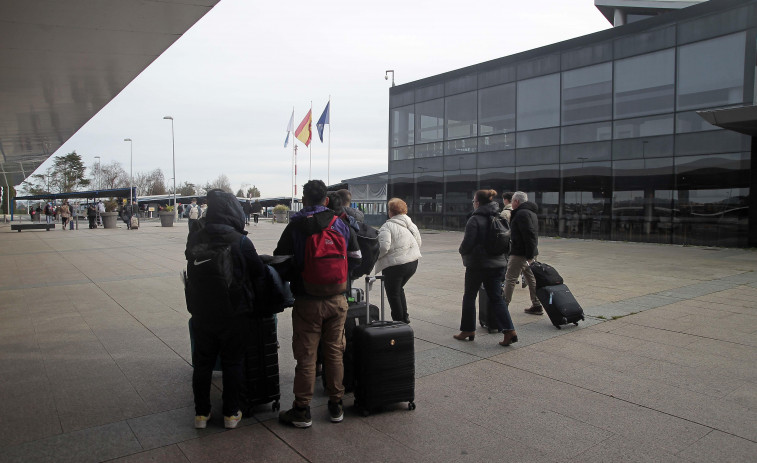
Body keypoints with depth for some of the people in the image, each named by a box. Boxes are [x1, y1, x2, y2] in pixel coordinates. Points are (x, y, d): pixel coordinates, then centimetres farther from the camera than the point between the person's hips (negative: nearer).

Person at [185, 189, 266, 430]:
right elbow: (259, 272, -8)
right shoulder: (240, 241, -17)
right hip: (234, 313, -3)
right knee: (232, 363, 11)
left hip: (202, 313, 3)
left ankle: (201, 413, 26)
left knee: (202, 363, 16)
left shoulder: (195, 239, -5)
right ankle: (231, 413, 21)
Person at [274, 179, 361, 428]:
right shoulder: (340, 225, 1)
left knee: (306, 356, 6)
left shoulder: (295, 226, -8)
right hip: (337, 301, 3)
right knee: (334, 353, 13)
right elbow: (355, 256, 10)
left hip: (307, 303, -3)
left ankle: (302, 410, 15)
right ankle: (336, 405, 23)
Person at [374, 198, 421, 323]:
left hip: (395, 265, -7)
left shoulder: (387, 226, -13)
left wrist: (375, 256, -6)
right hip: (413, 262, 8)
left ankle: (399, 321, 15)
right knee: (399, 288, 26)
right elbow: (419, 243, 15)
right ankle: (404, 317, 29)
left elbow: (384, 247, -23)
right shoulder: (411, 225, 10)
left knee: (393, 294, 10)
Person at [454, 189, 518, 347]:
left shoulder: (475, 220, -15)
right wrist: (504, 258, 17)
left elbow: (467, 243, -18)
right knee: (496, 298, 9)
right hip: (497, 263, 6)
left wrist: (463, 251, 4)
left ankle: (468, 330, 20)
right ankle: (509, 330, -3)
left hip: (477, 264, -6)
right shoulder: (500, 219, 6)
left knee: (469, 297, 11)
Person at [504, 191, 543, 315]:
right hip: (529, 253, 10)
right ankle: (536, 306, 18)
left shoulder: (522, 213, -16)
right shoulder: (531, 212, 18)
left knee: (510, 278, -4)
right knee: (531, 278, 14)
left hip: (520, 253, -10)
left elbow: (529, 235, -24)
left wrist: (529, 255, -24)